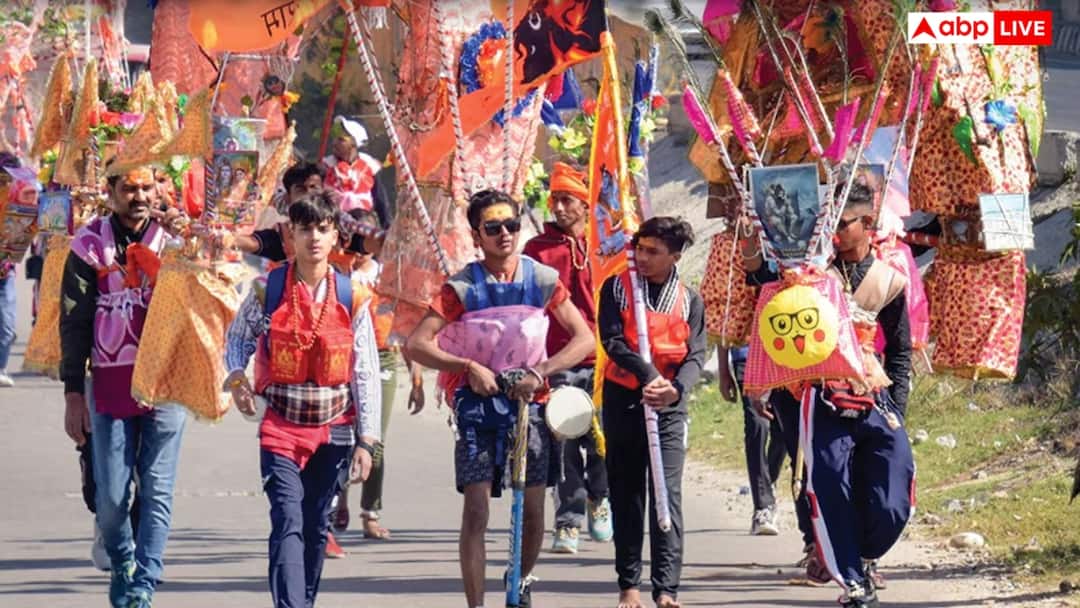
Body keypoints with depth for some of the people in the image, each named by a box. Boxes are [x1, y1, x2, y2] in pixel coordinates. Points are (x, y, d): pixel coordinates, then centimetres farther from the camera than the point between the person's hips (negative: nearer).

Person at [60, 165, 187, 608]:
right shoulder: (90, 244, 3)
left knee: (157, 491, -2)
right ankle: (121, 564, 28)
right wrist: (73, 390, 1)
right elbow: (75, 321, 4)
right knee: (111, 495, 2)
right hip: (110, 382, 0)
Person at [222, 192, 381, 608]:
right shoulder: (268, 290, -3)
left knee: (316, 527, 12)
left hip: (332, 431, 2)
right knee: (288, 522, -15)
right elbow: (237, 338, 14)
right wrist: (236, 380, -6)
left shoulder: (351, 298, -1)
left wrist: (366, 440, -2)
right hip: (280, 428, -2)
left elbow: (366, 373, 2)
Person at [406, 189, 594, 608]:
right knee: (476, 511, -10)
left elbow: (584, 338, -3)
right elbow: (416, 345, -12)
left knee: (533, 510, 6)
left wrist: (539, 372, -15)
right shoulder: (463, 287, -7)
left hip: (529, 402, 2)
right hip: (479, 404, -2)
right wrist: (469, 367, -21)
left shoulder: (542, 279, -1)